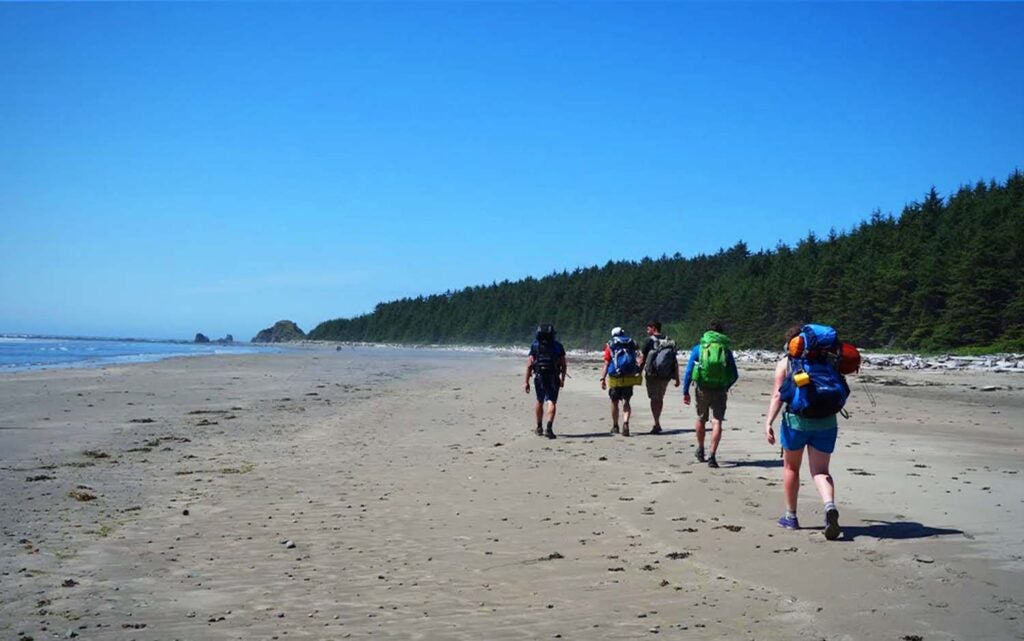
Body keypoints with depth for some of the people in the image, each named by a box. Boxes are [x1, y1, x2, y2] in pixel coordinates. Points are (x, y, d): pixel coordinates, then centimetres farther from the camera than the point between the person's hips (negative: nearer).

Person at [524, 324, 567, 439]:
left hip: (539, 378, 1)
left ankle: (539, 428, 30)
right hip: (553, 379, -1)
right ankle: (549, 427, -23)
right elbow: (563, 365, 4)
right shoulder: (557, 346, 4)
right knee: (552, 403, -4)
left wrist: (526, 382, -2)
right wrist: (562, 379, 15)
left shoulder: (535, 346, 1)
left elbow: (529, 365, -4)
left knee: (540, 402, 18)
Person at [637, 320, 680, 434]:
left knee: (654, 399, 0)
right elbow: (675, 362, 8)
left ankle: (657, 424, -10)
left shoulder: (650, 340, -6)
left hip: (653, 375, -5)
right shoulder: (670, 341, 9)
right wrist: (677, 378, 11)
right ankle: (657, 423, 24)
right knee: (660, 398, 17)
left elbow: (642, 359, -7)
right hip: (666, 376, 5)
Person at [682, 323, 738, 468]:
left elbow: (688, 372, 1)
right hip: (720, 390, -1)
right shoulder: (726, 350, 8)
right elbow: (735, 376, 10)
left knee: (701, 419, 20)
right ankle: (712, 455, -16)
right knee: (717, 422, -3)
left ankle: (700, 450, 36)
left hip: (703, 389, 1)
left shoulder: (698, 349, 6)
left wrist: (685, 392, 5)